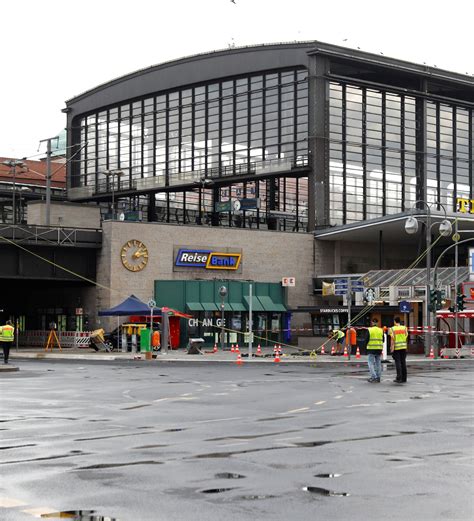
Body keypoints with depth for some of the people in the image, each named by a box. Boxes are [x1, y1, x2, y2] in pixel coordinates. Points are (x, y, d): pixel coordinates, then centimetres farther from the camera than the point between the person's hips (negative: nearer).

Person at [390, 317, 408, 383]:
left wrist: (392, 348, -8)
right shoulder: (404, 328, 3)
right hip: (403, 347, 3)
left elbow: (392, 339, -10)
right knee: (403, 362, 8)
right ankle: (404, 379, 10)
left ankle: (399, 378, -6)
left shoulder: (392, 329, -6)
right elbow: (406, 336, 3)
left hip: (396, 347, -3)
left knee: (398, 362, -1)